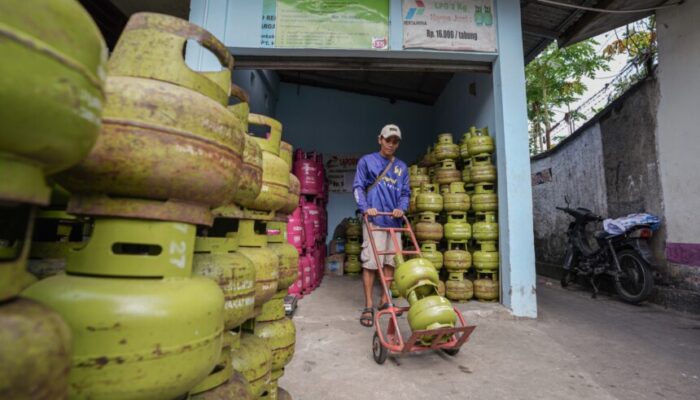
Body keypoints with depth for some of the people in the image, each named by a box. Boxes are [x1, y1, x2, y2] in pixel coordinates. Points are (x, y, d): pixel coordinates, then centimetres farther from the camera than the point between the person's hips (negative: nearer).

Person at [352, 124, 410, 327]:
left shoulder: (402, 167, 16)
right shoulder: (367, 161, 5)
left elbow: (405, 192, 13)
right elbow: (358, 187, -1)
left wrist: (401, 208, -8)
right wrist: (365, 208, -16)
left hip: (394, 221, 5)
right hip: (374, 220, -5)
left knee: (390, 262, 10)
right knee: (370, 262, -6)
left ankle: (385, 300, 23)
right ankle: (368, 306, 2)